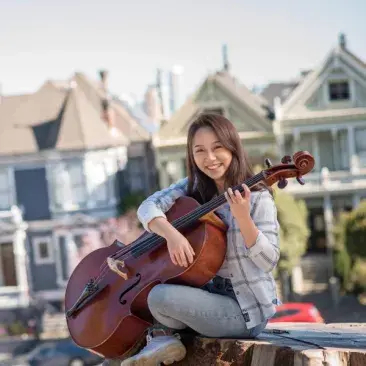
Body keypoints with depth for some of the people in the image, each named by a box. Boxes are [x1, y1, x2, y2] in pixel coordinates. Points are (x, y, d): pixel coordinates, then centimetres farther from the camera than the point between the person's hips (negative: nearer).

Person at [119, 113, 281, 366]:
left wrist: (243, 217, -32)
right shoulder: (193, 188, 2)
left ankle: (169, 331, 7)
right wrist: (172, 233, -30)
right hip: (209, 294, 7)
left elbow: (269, 261, -18)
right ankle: (164, 336, 2)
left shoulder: (257, 198, -13)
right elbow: (148, 207, -11)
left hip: (247, 309, -7)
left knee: (160, 296, -24)